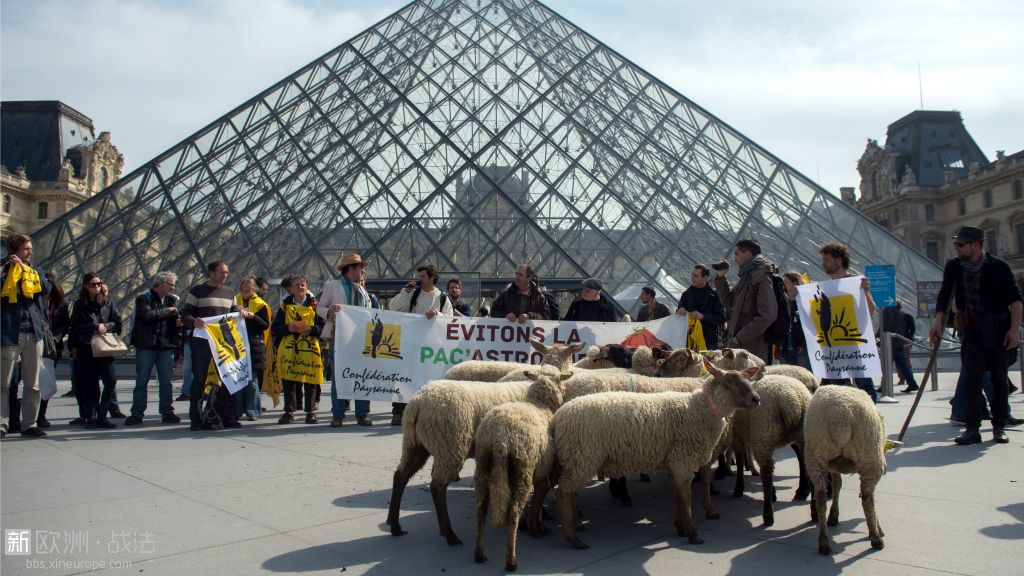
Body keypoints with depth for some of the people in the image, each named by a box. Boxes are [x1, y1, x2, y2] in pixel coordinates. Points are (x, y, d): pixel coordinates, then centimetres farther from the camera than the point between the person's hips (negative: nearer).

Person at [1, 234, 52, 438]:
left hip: (33, 333, 4)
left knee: (33, 385, 7)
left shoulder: (35, 272, 15)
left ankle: (29, 424, 13)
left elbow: (45, 289, -4)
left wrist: (25, 268, -6)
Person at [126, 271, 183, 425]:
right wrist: (167, 311, -13)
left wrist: (178, 323, 1)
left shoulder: (170, 300, 15)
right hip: (146, 345, -4)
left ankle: (167, 413, 10)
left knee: (166, 381, 5)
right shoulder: (143, 298, -2)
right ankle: (137, 414, 8)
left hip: (166, 346, 4)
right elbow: (147, 314, -20)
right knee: (142, 381, 2)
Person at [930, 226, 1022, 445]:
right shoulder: (953, 267, -1)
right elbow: (944, 295, 2)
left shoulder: (998, 267, -11)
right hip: (971, 330, 2)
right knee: (971, 377, -7)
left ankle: (999, 427, 15)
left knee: (999, 378, 5)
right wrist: (938, 319, -13)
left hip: (999, 329, -2)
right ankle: (972, 428, -8)